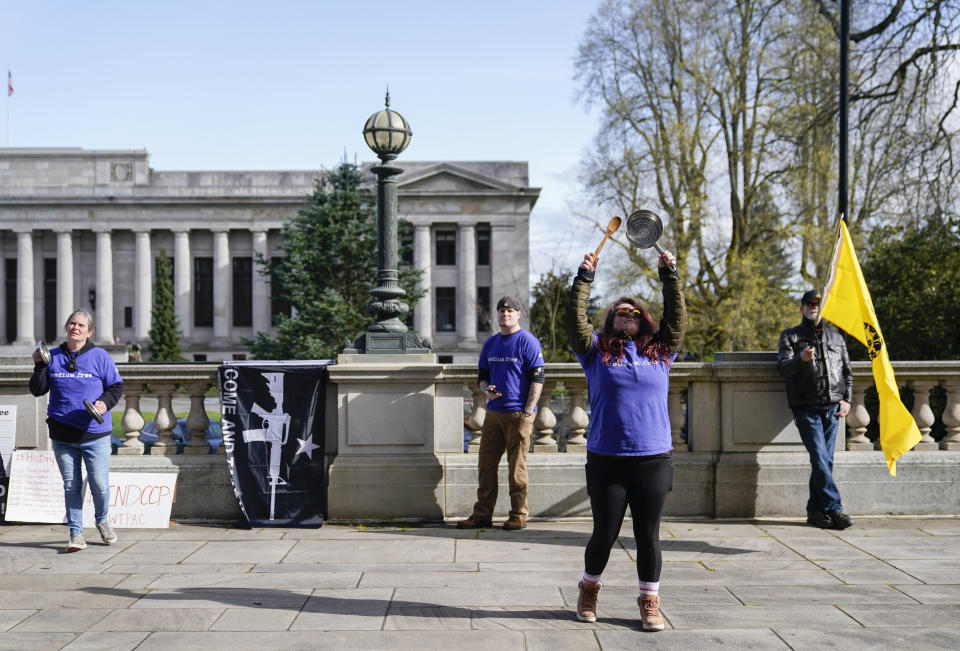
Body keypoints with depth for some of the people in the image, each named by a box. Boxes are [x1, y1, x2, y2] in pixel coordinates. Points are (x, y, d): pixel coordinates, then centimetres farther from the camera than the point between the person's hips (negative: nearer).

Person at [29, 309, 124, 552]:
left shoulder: (100, 356, 1)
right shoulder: (52, 357, 7)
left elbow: (116, 386, 5)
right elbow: (37, 390, 9)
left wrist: (105, 402, -14)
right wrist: (39, 365, -6)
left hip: (95, 434, -2)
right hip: (62, 435, 2)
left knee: (100, 485, -1)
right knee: (71, 485, 6)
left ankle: (102, 521, 27)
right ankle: (76, 533, 15)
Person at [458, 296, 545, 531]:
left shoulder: (528, 342, -4)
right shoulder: (490, 344, 16)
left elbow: (537, 378, -7)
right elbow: (482, 375, 23)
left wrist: (528, 412, -14)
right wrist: (486, 389, -1)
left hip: (518, 413, -6)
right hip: (493, 412, 6)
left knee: (517, 466, -2)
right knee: (485, 464, 6)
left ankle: (519, 515, 8)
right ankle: (482, 514, 13)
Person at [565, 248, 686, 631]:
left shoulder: (660, 351, 10)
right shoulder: (597, 351, 5)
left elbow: (677, 317, 7)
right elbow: (575, 321, -6)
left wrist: (668, 275, 3)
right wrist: (584, 278, -9)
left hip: (653, 460, 2)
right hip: (606, 460, -1)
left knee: (648, 535, 7)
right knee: (605, 534, 7)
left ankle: (650, 603, 19)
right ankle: (589, 589, 31)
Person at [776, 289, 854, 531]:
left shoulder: (836, 338, 20)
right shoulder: (790, 336, 9)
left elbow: (847, 372, 23)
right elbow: (782, 367, -5)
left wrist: (847, 400, 8)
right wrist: (800, 359, -25)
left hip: (832, 407, 4)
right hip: (806, 408, -4)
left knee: (825, 460, 2)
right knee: (820, 458, -14)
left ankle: (815, 510, 7)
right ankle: (834, 509, -15)